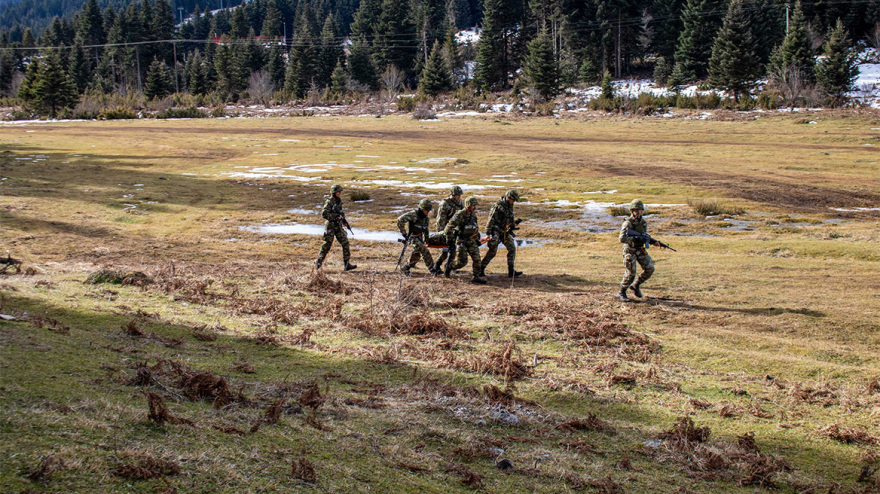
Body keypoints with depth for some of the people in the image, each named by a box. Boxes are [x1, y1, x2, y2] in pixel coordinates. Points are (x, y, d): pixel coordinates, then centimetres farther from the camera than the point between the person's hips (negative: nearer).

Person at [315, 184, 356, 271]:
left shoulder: (339, 201, 10)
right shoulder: (329, 202, -13)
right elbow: (324, 214, -23)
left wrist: (344, 220, 9)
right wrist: (336, 216, -24)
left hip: (338, 226, 7)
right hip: (330, 226, -7)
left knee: (345, 243, -4)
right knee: (327, 245, 1)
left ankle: (347, 264, -5)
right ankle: (318, 262, 19)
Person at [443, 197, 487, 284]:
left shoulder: (473, 215, 6)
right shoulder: (459, 215, -19)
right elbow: (449, 228, -19)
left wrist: (477, 239, 22)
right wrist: (449, 240, -16)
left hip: (471, 241, 6)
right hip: (461, 241, -6)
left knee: (477, 258, -6)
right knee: (462, 262, -7)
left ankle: (476, 277, 3)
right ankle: (449, 266, 20)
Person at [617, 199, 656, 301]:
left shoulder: (644, 222, 7)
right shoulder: (627, 223, -14)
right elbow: (622, 239, -23)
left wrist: (653, 242, 4)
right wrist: (636, 239, -27)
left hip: (640, 250, 6)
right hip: (630, 250, -6)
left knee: (650, 268, -5)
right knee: (631, 273, -11)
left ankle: (636, 285, 15)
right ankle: (621, 293, 7)